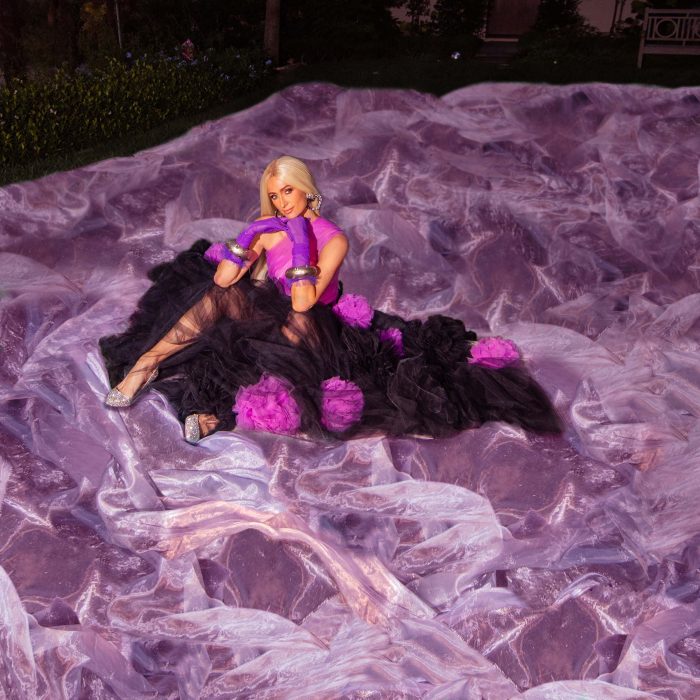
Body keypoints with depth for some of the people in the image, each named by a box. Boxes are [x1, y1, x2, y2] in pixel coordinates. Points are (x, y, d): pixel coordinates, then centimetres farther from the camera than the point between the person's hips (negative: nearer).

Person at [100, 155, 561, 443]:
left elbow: (303, 303, -23)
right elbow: (223, 278, -7)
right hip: (269, 316, 4)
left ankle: (217, 412, -42)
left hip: (311, 329, -4)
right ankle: (144, 366, -27)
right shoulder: (268, 227, 5)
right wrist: (249, 238, -16)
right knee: (220, 295, -25)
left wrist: (300, 243, -23)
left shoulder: (333, 238, -9)